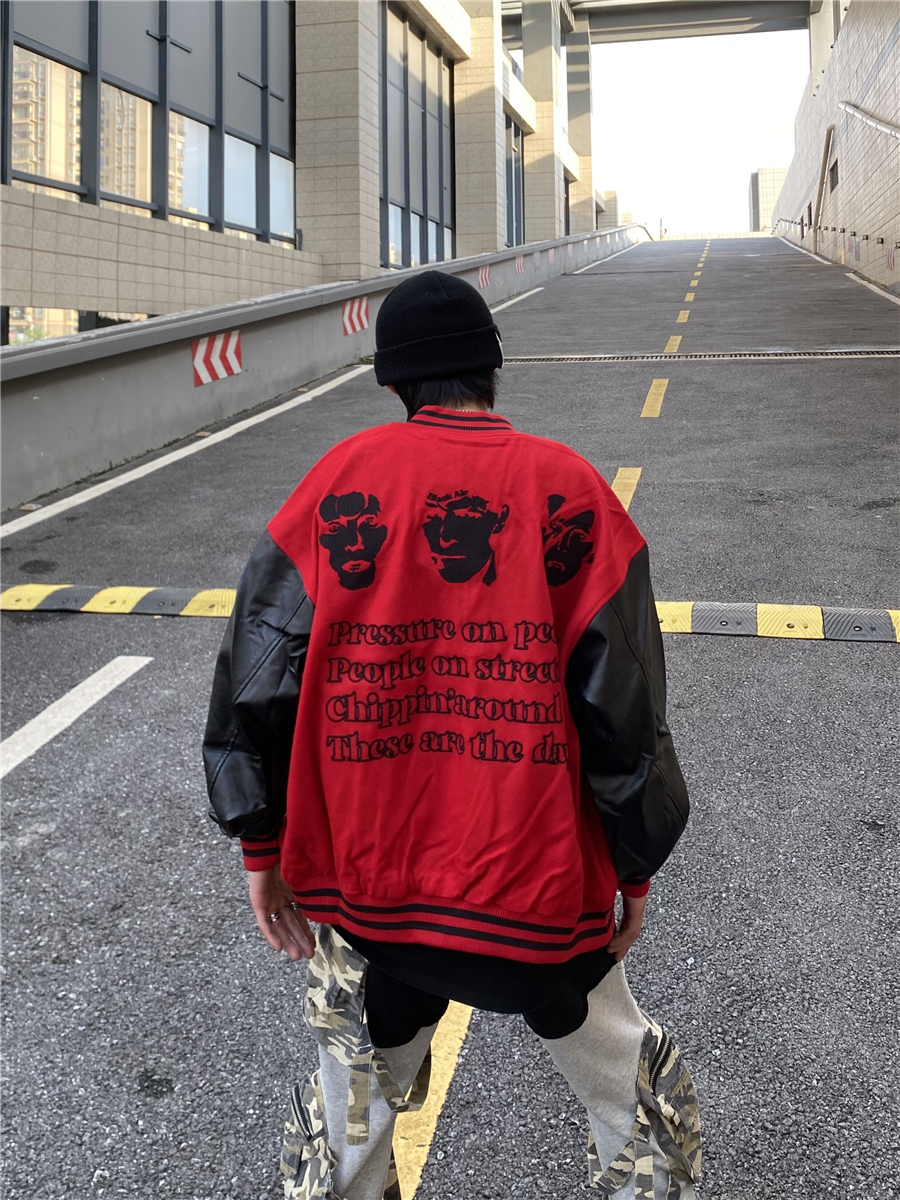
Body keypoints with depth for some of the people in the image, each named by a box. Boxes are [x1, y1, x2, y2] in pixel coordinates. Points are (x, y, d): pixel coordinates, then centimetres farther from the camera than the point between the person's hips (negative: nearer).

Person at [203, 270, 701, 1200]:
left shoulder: (339, 478, -5)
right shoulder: (568, 487, -7)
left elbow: (256, 676, -2)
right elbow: (622, 706, -7)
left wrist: (263, 847, 8)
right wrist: (634, 869, 6)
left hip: (361, 887, 2)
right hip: (542, 889, -1)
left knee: (350, 1113, 21)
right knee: (623, 1090, 22)